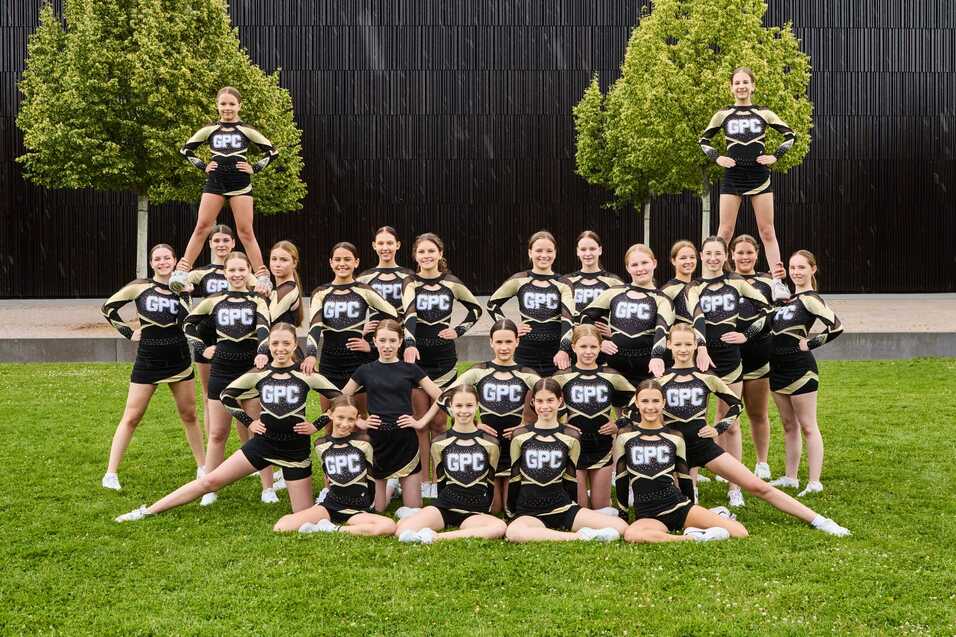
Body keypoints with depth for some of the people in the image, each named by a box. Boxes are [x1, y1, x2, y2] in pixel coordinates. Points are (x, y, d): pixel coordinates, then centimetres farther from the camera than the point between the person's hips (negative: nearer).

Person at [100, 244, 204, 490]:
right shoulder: (140, 287, -5)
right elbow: (108, 307, 4)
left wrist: (181, 294, -14)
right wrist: (127, 332, -2)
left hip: (179, 361, 2)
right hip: (147, 360, -2)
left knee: (189, 415, 11)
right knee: (131, 417, -2)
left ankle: (203, 467, 23)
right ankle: (111, 473, 2)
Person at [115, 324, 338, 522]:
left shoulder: (306, 375, -9)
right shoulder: (258, 375, -2)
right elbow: (227, 395, 12)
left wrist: (316, 425, -7)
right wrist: (249, 422, 5)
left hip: (296, 450, -2)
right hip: (263, 443, 2)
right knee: (211, 480, -2)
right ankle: (149, 510, 5)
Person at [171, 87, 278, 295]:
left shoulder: (246, 130, 4)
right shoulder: (209, 130, 8)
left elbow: (272, 152, 8)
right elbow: (186, 150, 17)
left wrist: (254, 168, -1)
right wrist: (203, 166, 5)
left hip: (240, 184, -1)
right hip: (215, 183, 1)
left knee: (245, 231, -3)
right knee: (202, 227, -6)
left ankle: (262, 276, 1)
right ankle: (182, 271, -5)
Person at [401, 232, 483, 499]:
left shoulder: (451, 283, 4)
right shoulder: (411, 283, -1)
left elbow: (476, 308, 18)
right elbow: (409, 314, -19)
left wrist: (459, 330, 3)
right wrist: (410, 344, -35)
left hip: (444, 359, 1)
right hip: (416, 357, -1)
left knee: (439, 422, 1)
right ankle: (424, 480, 9)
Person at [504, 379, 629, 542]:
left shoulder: (570, 436, 5)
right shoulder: (521, 435, 4)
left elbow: (570, 477, 12)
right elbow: (514, 477, 10)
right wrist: (511, 512, 12)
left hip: (562, 507, 1)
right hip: (528, 511, -1)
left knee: (621, 526, -20)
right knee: (513, 532, -40)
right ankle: (578, 536, -28)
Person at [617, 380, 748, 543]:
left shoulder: (675, 437, 6)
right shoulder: (625, 436, 4)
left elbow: (684, 477, 15)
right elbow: (621, 478, 10)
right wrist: (623, 513, 12)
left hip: (678, 505, 0)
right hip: (647, 515, 0)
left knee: (740, 532, -18)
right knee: (630, 535, -39)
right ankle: (694, 538, -24)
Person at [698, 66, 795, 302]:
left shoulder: (763, 113, 4)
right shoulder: (723, 114, 5)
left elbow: (790, 134, 11)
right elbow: (703, 140, 15)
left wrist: (775, 156, 0)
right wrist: (717, 158, 0)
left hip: (759, 177, 0)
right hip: (732, 178, 0)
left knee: (767, 232, 0)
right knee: (725, 232, -2)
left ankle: (778, 282, 1)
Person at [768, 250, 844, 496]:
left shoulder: (810, 299, -13)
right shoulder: (787, 295, 11)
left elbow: (836, 327, -24)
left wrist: (809, 344, -14)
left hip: (800, 368, -9)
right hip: (778, 368, 9)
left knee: (808, 427, -4)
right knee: (788, 425, 14)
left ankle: (814, 483, -1)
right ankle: (790, 477, 23)